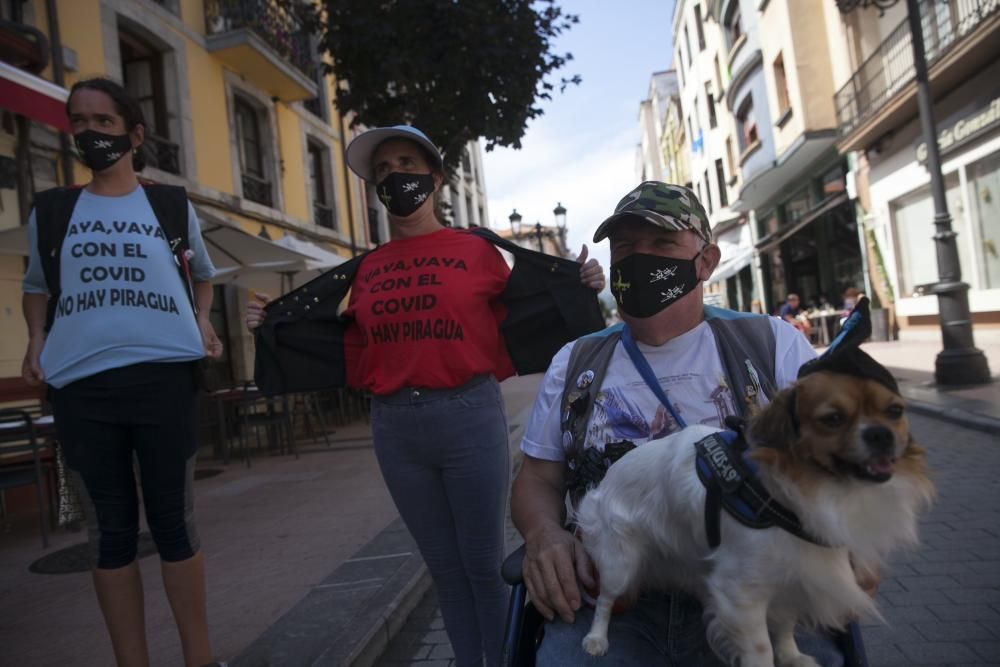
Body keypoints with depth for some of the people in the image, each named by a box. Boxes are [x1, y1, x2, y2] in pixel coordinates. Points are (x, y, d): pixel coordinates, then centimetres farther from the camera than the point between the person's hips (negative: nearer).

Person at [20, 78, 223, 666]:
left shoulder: (173, 205, 10)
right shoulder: (50, 209, 14)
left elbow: (202, 272, 23)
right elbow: (38, 285, 23)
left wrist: (203, 323, 4)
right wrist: (37, 341, 5)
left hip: (165, 376, -1)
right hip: (80, 386, 2)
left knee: (174, 521, 3)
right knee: (111, 530, 7)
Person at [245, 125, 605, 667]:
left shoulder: (475, 249, 0)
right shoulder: (367, 269, 10)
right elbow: (355, 354, 10)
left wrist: (578, 289, -8)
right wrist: (277, 327, 8)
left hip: (469, 417, -3)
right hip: (394, 427, 4)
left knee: (484, 564, 7)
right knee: (444, 568, 16)